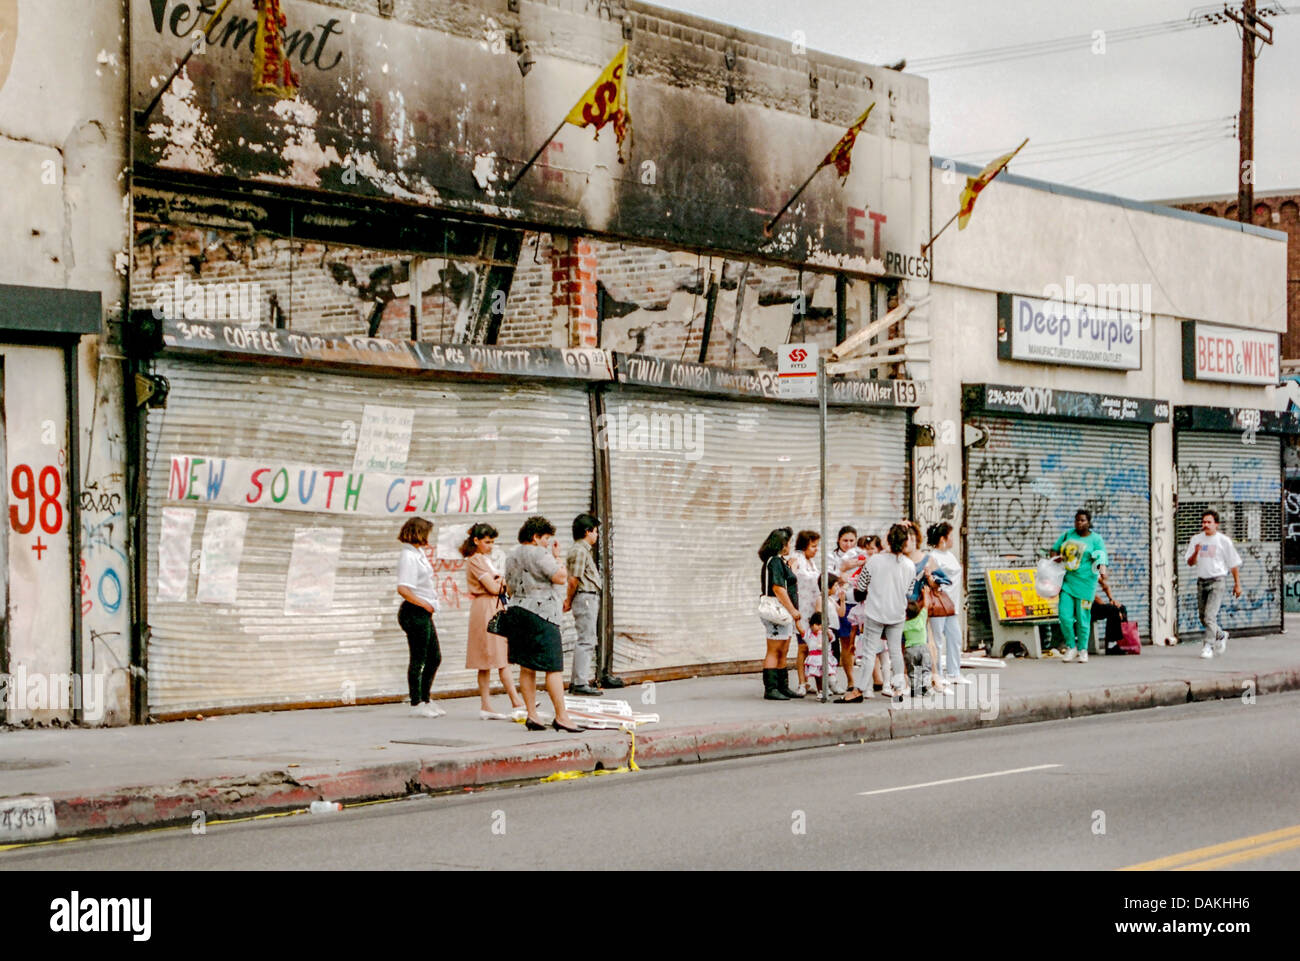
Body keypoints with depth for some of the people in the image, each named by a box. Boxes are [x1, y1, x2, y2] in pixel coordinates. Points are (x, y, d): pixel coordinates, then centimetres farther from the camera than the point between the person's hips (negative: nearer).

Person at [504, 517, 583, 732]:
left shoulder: (511, 557, 15)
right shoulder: (539, 553, -11)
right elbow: (561, 577, -13)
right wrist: (556, 557, -1)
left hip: (517, 611, 9)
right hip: (541, 613, -9)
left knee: (526, 668, 10)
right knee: (554, 667, -7)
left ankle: (531, 715, 10)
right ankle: (561, 716, -9)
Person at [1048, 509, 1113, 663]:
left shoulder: (1096, 539, -1)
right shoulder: (1068, 535, 11)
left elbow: (1101, 561, -12)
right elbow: (1055, 549, 23)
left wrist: (1103, 576, -30)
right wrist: (1055, 557, 0)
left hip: (1085, 583, -4)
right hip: (1067, 581, 4)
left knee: (1082, 618, 0)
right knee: (1064, 615, -5)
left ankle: (1082, 650, 15)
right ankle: (1071, 646, 12)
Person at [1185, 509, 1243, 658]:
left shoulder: (1224, 540, -2)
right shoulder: (1196, 540, 8)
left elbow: (1234, 563, 3)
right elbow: (1190, 563, 6)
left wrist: (1237, 584, 2)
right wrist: (1196, 552, -15)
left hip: (1217, 581, -5)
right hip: (1201, 581, 5)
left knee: (1210, 615, -16)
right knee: (1203, 617, 12)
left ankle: (1208, 646, -12)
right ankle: (1220, 635, 37)